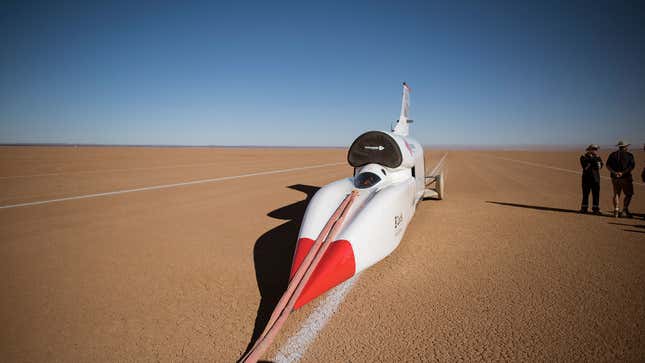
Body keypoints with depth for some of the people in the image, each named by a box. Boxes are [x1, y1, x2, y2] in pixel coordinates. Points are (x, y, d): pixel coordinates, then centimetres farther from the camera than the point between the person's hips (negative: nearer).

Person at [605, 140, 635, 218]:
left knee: (616, 194, 10)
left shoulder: (613, 154, 9)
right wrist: (623, 173, -16)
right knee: (628, 194, 4)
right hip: (625, 177, -4)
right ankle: (624, 211, -3)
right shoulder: (629, 155, -2)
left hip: (615, 177, 4)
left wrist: (614, 172, -8)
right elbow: (632, 166, -12)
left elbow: (607, 165, 0)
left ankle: (616, 211, 5)